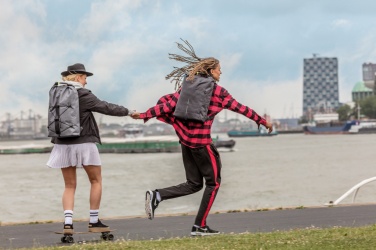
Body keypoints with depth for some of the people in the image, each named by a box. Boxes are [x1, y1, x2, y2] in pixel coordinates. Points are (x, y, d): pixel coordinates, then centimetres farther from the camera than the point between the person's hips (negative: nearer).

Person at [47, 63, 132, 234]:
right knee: (96, 181, 10)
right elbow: (105, 108, -6)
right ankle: (94, 222, 9)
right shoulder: (83, 94, -11)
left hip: (63, 144, 5)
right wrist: (127, 112, 5)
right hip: (83, 143, -5)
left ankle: (68, 222, -7)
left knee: (70, 185, 9)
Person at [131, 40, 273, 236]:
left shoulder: (188, 85, 10)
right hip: (201, 141, -7)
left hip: (185, 139, 7)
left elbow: (169, 104, 3)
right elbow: (240, 108, -3)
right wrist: (263, 122, 5)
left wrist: (144, 115, 5)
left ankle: (156, 196, -4)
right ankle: (199, 226, 7)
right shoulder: (217, 91, -6)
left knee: (194, 184, 15)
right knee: (213, 182, 9)